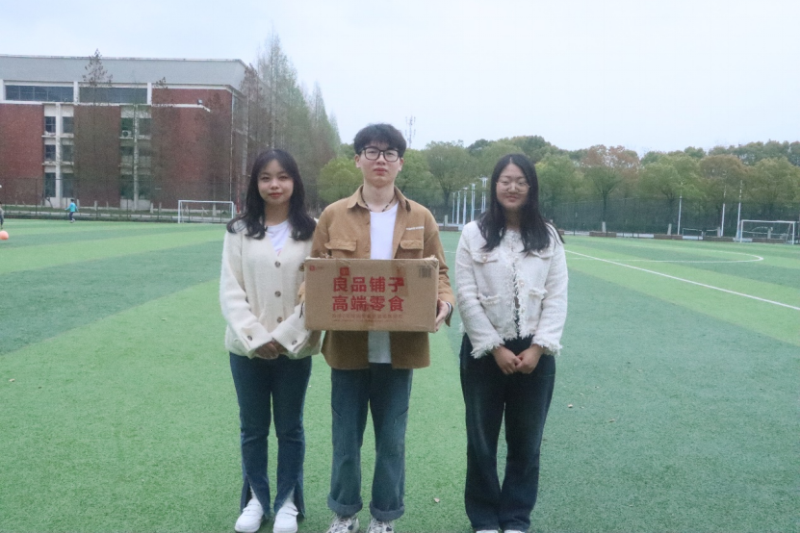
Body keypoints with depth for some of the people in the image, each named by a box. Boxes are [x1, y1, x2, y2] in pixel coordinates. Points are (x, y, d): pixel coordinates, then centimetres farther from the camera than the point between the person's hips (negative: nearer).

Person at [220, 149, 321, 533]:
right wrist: (256, 337, -12)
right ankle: (256, 498, 31)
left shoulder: (312, 232, -2)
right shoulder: (239, 231, 2)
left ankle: (287, 502, 28)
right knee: (252, 428, 14)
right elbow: (230, 291, -2)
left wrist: (284, 336, -13)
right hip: (247, 348, 1)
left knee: (290, 428, 12)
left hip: (295, 349, -1)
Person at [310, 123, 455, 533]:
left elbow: (439, 273, 6)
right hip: (348, 346, 0)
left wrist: (444, 301, -15)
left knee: (392, 439, 12)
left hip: (399, 347, 0)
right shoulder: (333, 215, 1)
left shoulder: (421, 218, 3)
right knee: (346, 437, 13)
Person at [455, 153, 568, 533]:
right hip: (484, 351, -1)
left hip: (534, 352, 2)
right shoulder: (474, 234, -2)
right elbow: (467, 297, -7)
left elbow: (557, 297, 0)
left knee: (526, 442, 11)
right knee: (482, 441, 10)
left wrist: (538, 347, -11)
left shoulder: (548, 237, 4)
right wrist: (496, 348, -11)